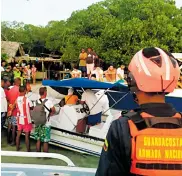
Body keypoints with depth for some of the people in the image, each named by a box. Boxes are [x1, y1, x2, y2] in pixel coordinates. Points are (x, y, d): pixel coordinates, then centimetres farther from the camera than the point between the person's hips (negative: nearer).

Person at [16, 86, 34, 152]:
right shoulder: (27, 99, -17)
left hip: (19, 119, 6)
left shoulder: (17, 99, -1)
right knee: (27, 135, 2)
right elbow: (32, 108, -6)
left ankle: (17, 148, 28)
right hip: (26, 120, -5)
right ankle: (28, 150, 10)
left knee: (18, 134, 17)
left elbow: (17, 108, 5)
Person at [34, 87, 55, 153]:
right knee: (45, 141, 5)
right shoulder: (48, 101, -14)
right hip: (46, 124, -4)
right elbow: (53, 111, -4)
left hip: (38, 123, 4)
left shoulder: (37, 102, -4)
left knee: (38, 140, 16)